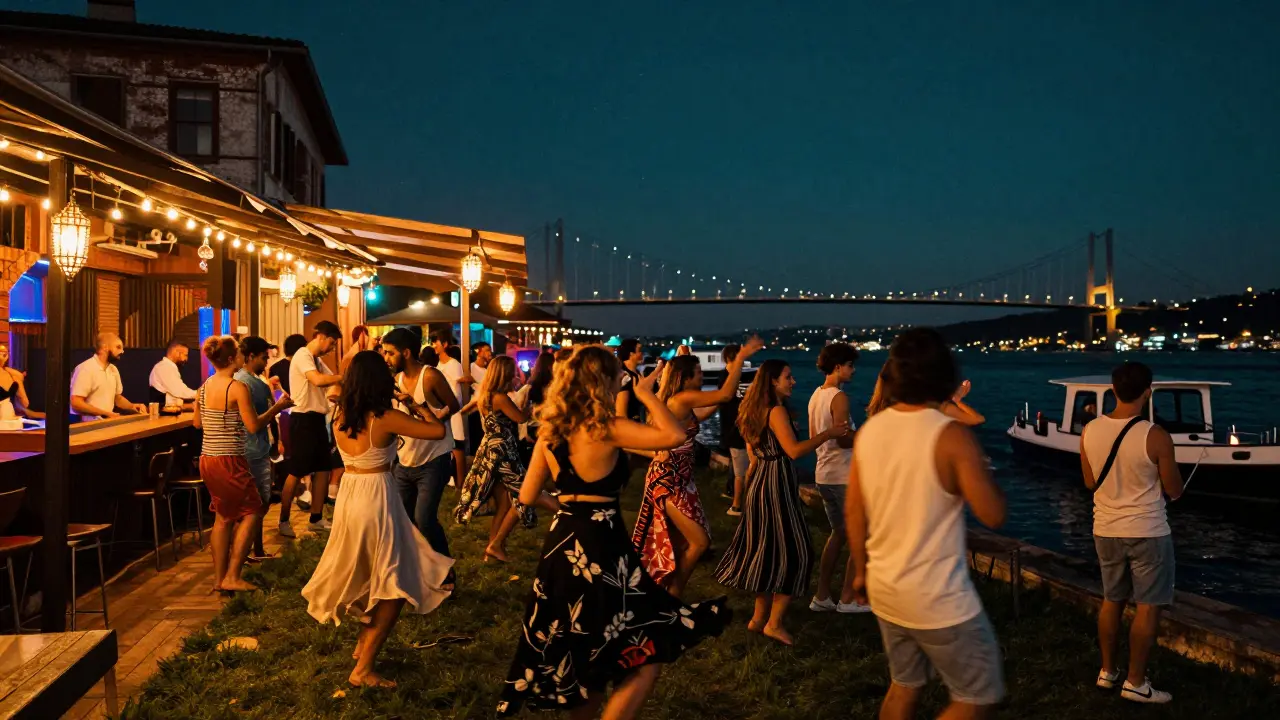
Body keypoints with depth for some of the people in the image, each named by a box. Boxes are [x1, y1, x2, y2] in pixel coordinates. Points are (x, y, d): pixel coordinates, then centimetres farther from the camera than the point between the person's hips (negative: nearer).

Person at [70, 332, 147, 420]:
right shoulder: (86, 368, -12)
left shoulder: (113, 369, 12)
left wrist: (132, 406, 1)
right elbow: (76, 403, -18)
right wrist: (106, 413, -18)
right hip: (89, 423, -7)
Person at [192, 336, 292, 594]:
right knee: (251, 512, 5)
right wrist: (278, 406, -4)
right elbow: (254, 426, -14)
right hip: (230, 461, -8)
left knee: (223, 517, 17)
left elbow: (197, 423, 15)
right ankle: (232, 577, 2)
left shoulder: (204, 387, 6)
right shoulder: (238, 388, -16)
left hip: (207, 459, 8)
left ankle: (219, 577, 21)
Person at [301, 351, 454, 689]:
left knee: (366, 574, 27)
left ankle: (364, 641, 39)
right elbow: (439, 431, -13)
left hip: (348, 494, 7)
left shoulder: (340, 415, 2)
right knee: (395, 586, 2)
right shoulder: (385, 418, -16)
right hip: (376, 497, -7)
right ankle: (363, 668, 1)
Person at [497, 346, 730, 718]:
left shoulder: (549, 432, 6)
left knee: (585, 657, 23)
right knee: (647, 657, 2)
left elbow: (527, 496, 12)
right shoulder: (606, 428, -15)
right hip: (600, 548, -8)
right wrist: (646, 395, -7)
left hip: (562, 545, 8)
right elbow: (675, 435, -21)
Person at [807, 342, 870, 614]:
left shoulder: (816, 396, 11)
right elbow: (843, 440, -22)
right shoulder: (839, 397, -16)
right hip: (843, 476, -9)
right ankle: (848, 599, 8)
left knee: (837, 533, 17)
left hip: (823, 474, 9)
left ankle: (821, 597, 19)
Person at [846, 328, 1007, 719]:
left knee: (905, 685, 22)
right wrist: (977, 467, 0)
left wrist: (861, 571, 19)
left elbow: (853, 511, 7)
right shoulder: (951, 435, -19)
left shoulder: (869, 431, 0)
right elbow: (993, 514, -17)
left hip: (885, 588, 7)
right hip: (937, 598, -7)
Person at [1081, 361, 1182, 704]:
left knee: (1112, 600, 18)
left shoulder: (1089, 431, -4)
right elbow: (1175, 491, -8)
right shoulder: (1156, 437, -19)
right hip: (1147, 532, -5)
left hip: (1105, 530, 5)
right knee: (1148, 607, 6)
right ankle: (1136, 683, 11)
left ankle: (1107, 671, 28)